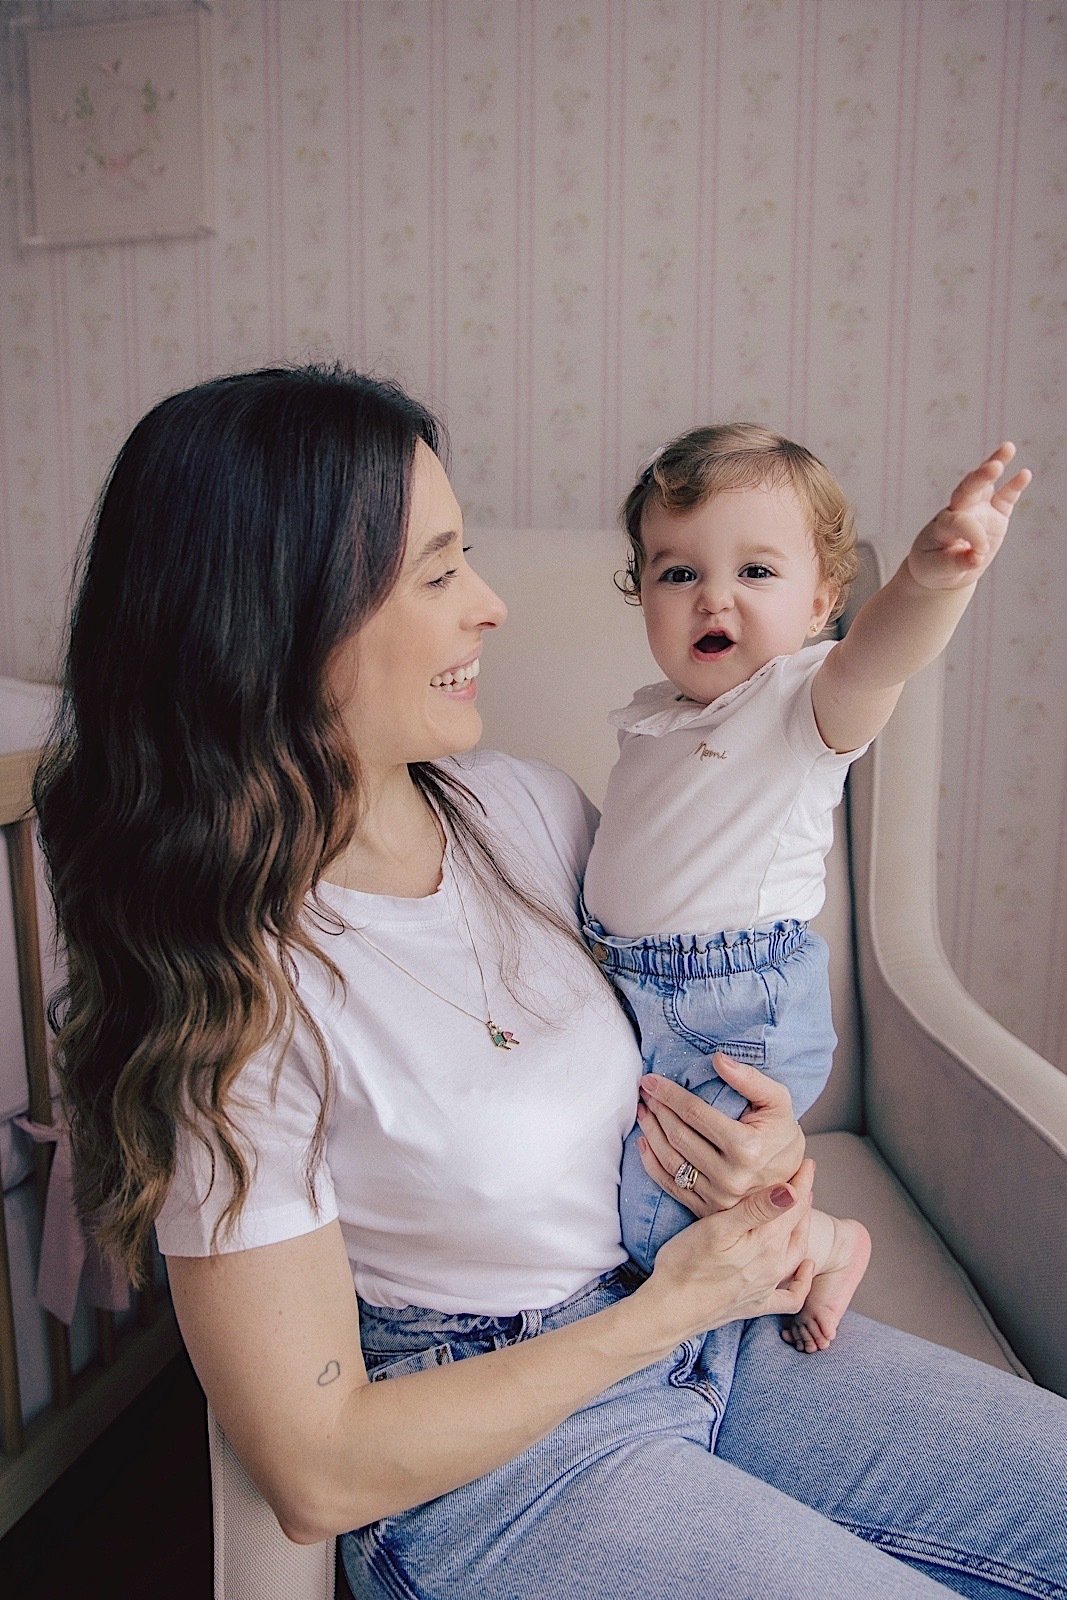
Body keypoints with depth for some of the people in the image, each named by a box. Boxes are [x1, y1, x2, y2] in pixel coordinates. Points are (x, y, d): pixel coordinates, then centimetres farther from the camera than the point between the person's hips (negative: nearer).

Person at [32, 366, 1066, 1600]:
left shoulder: (524, 810, -5)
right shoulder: (235, 1001, -24)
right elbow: (318, 1473, -17)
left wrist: (766, 1146, -10)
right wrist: (668, 1305, -14)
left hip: (709, 1330, 6)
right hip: (488, 1468, -5)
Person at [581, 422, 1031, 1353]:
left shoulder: (806, 705, -17)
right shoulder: (654, 719, 5)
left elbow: (873, 659, -41)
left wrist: (930, 580, -61)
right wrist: (602, 947, 11)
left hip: (740, 1014, -8)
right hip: (634, 992, 8)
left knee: (644, 1219, -8)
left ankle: (829, 1244, 18)